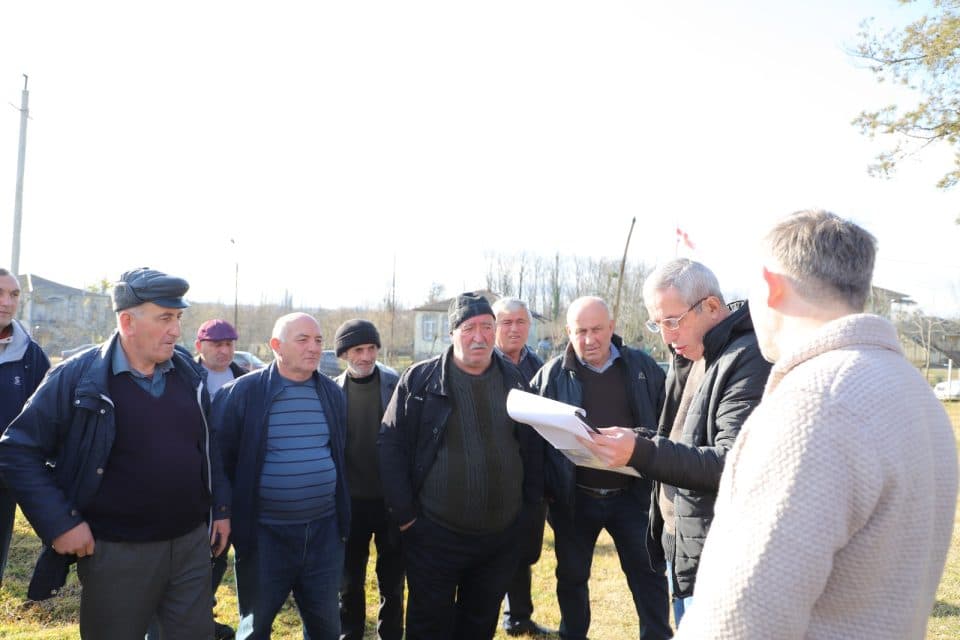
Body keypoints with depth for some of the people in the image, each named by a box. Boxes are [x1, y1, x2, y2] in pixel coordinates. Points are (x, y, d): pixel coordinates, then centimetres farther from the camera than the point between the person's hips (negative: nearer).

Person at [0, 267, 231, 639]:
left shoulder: (187, 372, 3)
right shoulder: (78, 377, -12)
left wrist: (221, 508, 10)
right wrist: (59, 522, -15)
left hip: (192, 542, 4)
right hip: (117, 553, -4)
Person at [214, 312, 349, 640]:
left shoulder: (333, 393, 5)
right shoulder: (241, 392, -10)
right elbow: (219, 458, -6)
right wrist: (230, 515, -4)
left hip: (324, 530, 4)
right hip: (263, 533, -3)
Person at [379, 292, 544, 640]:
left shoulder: (514, 380, 3)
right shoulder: (420, 380, -7)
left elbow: (533, 448, 8)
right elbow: (392, 448, -7)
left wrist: (529, 507, 5)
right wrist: (404, 515, -9)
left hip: (502, 537, 3)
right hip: (434, 535, -3)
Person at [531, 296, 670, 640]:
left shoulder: (643, 367, 0)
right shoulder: (552, 375, -4)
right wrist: (545, 489, -9)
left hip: (633, 494, 0)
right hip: (574, 498, 0)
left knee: (648, 573, 10)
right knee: (572, 576, 16)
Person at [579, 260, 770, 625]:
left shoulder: (750, 358, -18)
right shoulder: (688, 358, 11)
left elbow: (734, 463, -25)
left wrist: (640, 453, -32)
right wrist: (634, 447, 4)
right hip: (679, 545, 9)